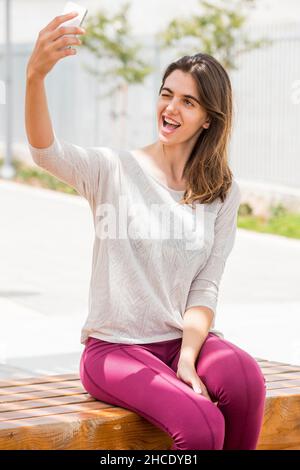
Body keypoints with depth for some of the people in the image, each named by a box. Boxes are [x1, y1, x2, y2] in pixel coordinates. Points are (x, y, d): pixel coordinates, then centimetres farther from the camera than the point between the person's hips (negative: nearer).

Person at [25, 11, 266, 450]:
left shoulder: (223, 194, 7)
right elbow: (46, 151, -22)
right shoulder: (114, 170, -2)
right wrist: (35, 75, -41)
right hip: (115, 347, -3)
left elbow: (206, 289, 1)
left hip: (187, 338, 3)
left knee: (246, 380, -32)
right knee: (201, 425, -30)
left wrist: (187, 359, -16)